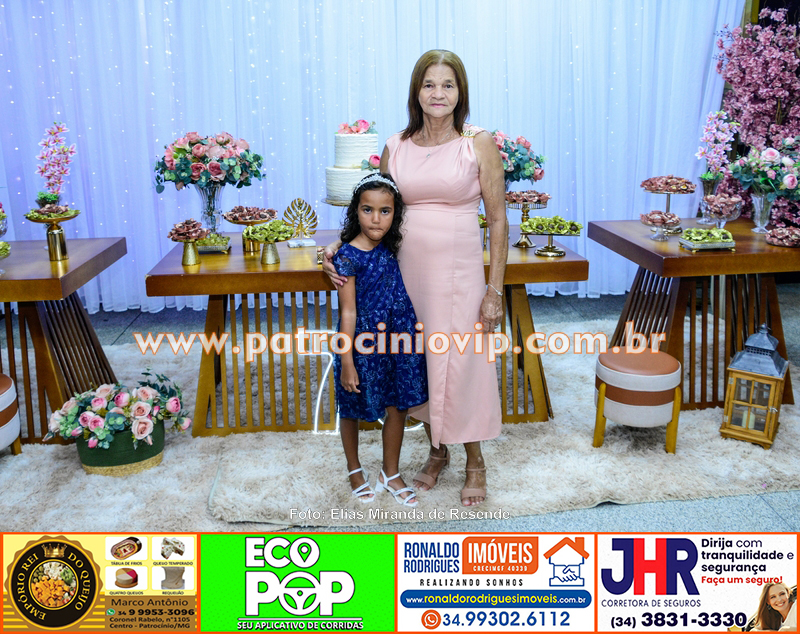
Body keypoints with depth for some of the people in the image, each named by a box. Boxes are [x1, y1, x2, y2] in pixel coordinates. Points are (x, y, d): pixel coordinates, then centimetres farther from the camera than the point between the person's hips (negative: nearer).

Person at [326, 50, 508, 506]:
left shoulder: (479, 144, -4)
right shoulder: (396, 148, 5)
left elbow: (498, 221, -4)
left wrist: (495, 290, -8)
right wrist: (341, 250, -4)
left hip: (459, 275, -3)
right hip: (406, 274, 4)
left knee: (462, 365, 4)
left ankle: (475, 462, 27)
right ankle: (437, 453, 35)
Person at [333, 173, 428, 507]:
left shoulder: (389, 248, 2)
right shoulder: (348, 256, -15)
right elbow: (348, 312, -15)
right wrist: (347, 362, -14)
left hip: (398, 341, 5)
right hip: (364, 344, -5)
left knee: (398, 408, 13)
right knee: (353, 411, 13)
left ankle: (391, 473, 33)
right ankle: (355, 470, 37)